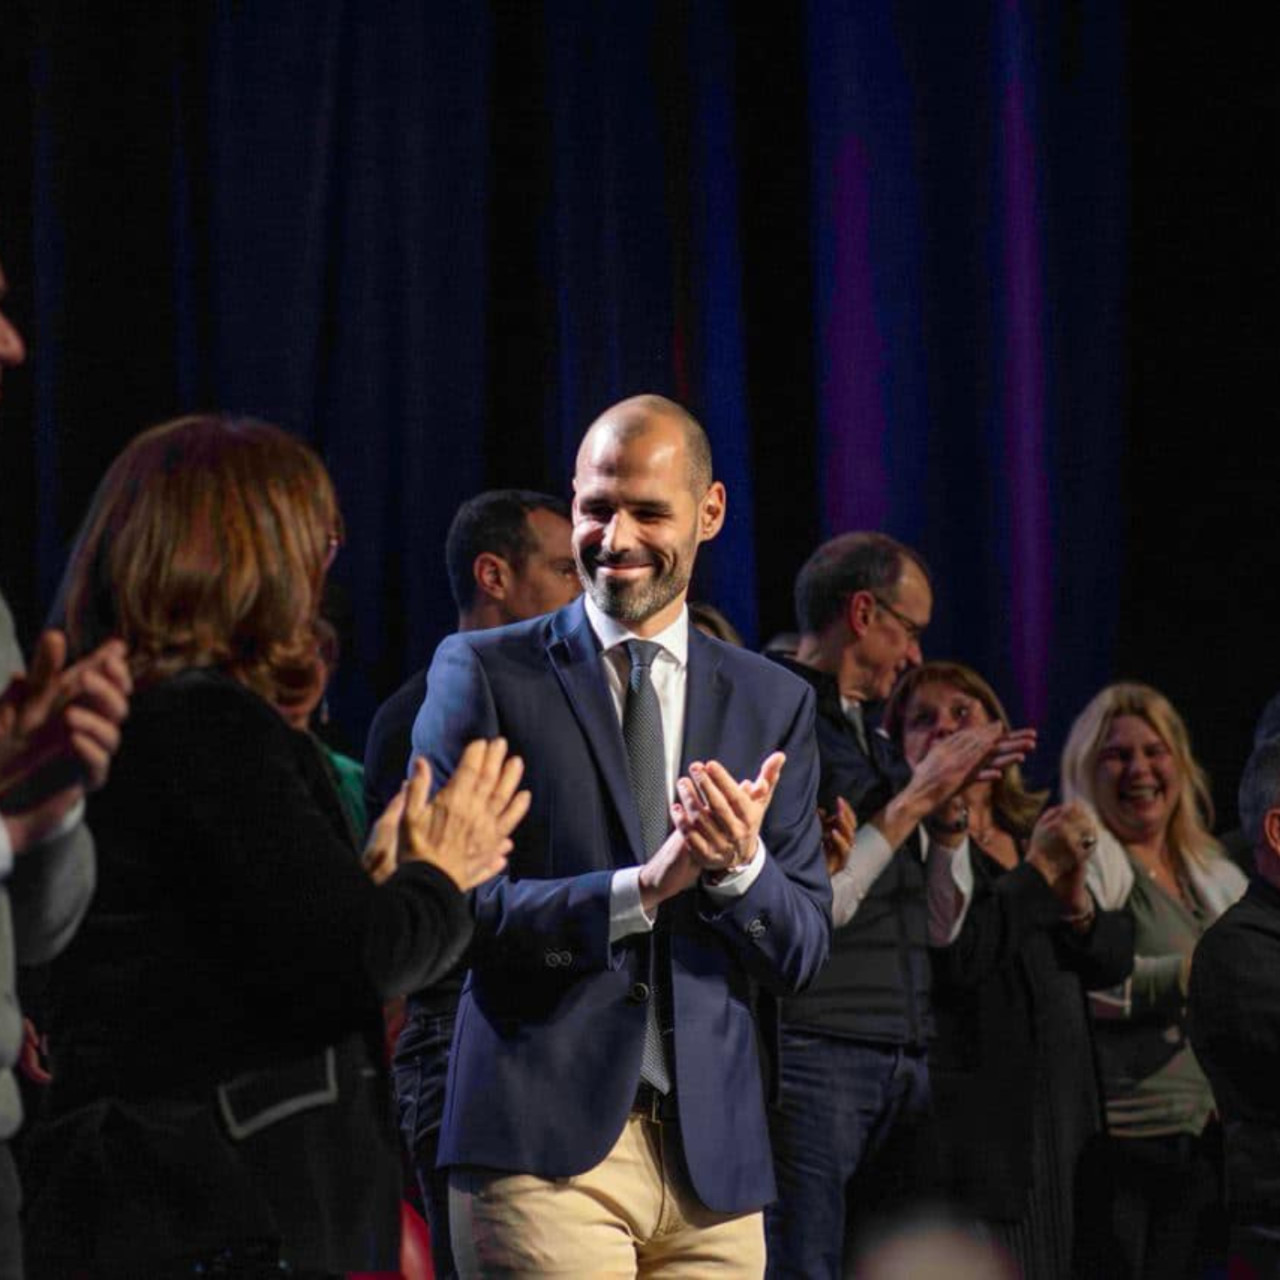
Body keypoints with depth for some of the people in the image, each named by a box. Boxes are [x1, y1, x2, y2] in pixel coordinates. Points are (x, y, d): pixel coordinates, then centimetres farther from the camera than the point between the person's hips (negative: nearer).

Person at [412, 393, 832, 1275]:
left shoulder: (774, 704, 12)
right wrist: (637, 890, -18)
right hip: (545, 1138, -3)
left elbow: (803, 955, 10)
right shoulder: (483, 673, 3)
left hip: (713, 1152, 4)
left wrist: (741, 865, -11)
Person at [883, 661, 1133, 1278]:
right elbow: (948, 959, -19)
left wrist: (1074, 899, -6)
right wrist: (1040, 871, -11)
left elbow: (1114, 961, 14)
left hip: (1065, 1125, 7)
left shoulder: (1034, 831, 17)